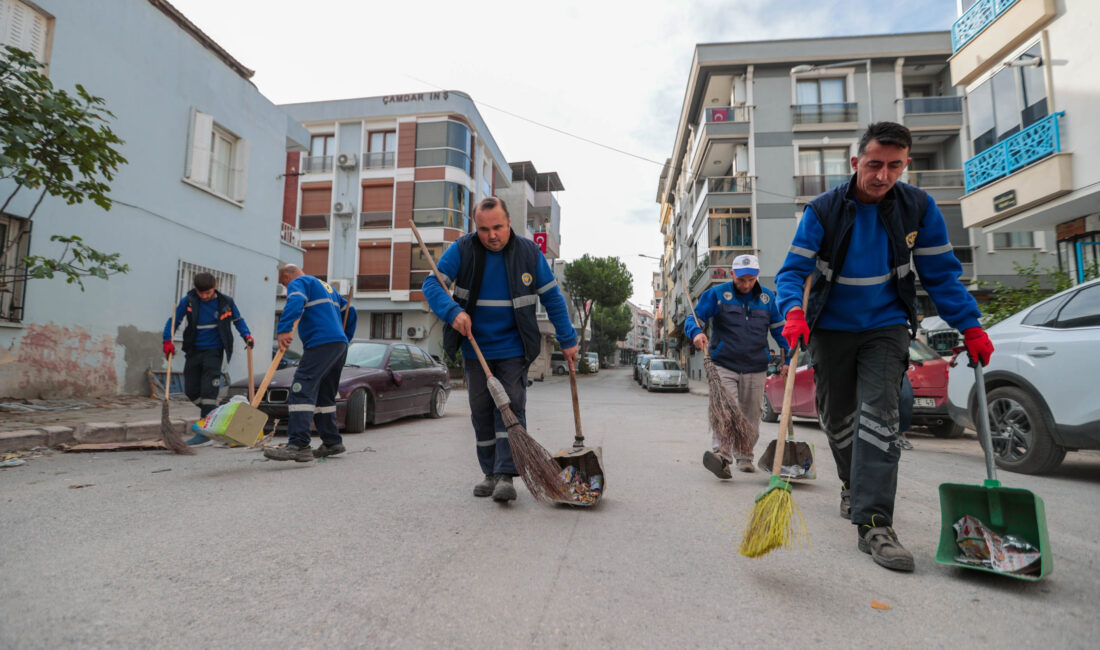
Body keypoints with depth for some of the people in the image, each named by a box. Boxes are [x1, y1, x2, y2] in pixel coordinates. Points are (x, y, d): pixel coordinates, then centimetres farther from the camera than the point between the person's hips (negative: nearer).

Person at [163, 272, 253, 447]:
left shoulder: (226, 302, -4)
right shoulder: (188, 301, -4)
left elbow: (238, 320, 10)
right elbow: (174, 321, 1)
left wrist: (246, 335, -6)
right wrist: (168, 341, -13)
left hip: (213, 351, -3)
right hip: (193, 351, 3)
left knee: (208, 391, -10)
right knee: (191, 391, 7)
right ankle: (211, 411, 35)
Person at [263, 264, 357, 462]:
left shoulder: (298, 282, 4)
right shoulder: (326, 286, 30)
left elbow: (295, 302, -19)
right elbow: (350, 313, 31)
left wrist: (283, 329, -28)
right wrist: (344, 338, 33)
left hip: (321, 344, -9)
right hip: (340, 344, 9)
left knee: (302, 390, -15)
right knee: (324, 395, 15)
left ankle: (298, 445, -24)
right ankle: (332, 442, 19)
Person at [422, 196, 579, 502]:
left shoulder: (529, 252, -6)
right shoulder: (462, 249, -7)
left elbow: (553, 297, 1)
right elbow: (432, 283, -10)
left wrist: (568, 340, 0)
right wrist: (453, 311, -30)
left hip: (513, 350, -1)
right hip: (475, 349, 2)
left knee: (511, 407, -9)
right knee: (481, 412, 7)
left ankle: (505, 476, -7)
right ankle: (490, 474, 20)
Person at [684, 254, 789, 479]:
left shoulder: (767, 297, 11)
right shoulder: (717, 294, 0)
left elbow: (779, 329, 18)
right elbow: (692, 318, -2)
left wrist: (788, 360, 11)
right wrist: (696, 332, -25)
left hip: (756, 369, 3)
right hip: (724, 366, -3)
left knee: (751, 416, 8)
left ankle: (744, 457, 23)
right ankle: (721, 455, -27)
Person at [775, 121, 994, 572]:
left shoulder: (919, 207, -5)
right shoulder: (824, 209, -10)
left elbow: (941, 273, 2)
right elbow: (793, 269, -15)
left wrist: (971, 326, -4)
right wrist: (794, 311, -34)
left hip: (886, 327, 0)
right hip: (831, 329, 1)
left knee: (878, 415, -15)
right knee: (837, 418, 11)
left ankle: (873, 524, -15)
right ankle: (853, 486, 37)